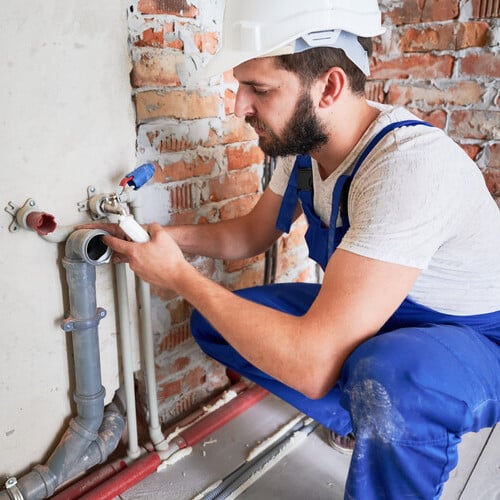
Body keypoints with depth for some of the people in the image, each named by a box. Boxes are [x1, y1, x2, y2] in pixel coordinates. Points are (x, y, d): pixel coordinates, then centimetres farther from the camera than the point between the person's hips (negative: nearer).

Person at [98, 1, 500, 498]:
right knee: (213, 323, -1)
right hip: (364, 320, 7)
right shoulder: (303, 143, -8)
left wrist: (179, 275, -26)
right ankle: (358, 421, 13)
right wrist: (163, 235, -9)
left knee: (388, 379, -41)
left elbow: (312, 363, -37)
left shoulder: (411, 163, -34)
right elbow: (252, 232, 9)